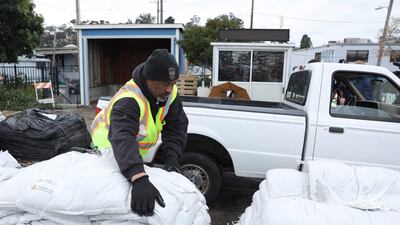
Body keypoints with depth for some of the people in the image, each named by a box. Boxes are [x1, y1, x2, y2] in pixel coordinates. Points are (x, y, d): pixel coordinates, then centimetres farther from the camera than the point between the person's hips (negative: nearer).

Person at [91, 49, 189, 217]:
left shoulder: (169, 92, -19)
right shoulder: (128, 101, -40)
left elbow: (176, 126, -16)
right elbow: (122, 139, -56)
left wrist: (172, 158, -31)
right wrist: (139, 179, -70)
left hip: (133, 154, 6)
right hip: (107, 148, -6)